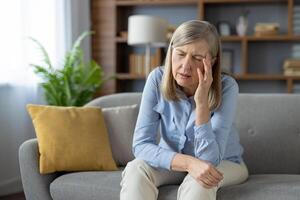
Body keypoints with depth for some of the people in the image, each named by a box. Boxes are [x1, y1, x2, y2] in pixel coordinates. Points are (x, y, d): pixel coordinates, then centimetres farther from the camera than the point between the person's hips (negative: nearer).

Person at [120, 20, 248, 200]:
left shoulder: (226, 87, -25)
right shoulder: (158, 79, -18)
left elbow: (210, 159, -29)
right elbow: (141, 145, -22)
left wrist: (202, 102, -38)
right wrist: (188, 162, -37)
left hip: (223, 164, -2)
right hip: (175, 163, 2)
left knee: (198, 182, -35)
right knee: (136, 169, -27)